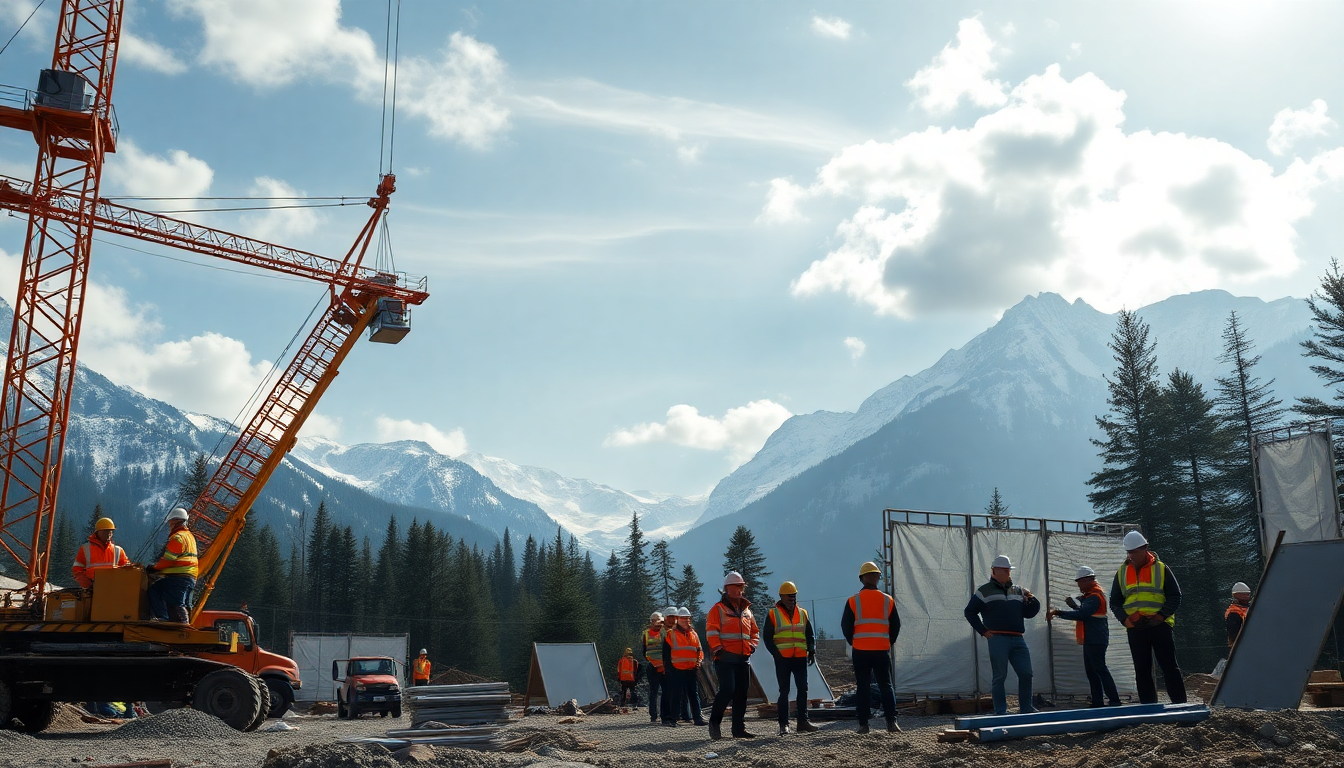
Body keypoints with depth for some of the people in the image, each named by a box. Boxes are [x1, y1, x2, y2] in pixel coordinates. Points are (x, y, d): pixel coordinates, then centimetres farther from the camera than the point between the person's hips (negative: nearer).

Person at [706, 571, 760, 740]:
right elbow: (711, 631, -8)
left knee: (741, 694, 7)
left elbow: (754, 631, 25)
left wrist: (752, 645, 8)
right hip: (725, 658, -7)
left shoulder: (746, 610, 19)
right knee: (727, 690, -16)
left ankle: (739, 728, 14)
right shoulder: (718, 609, -1)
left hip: (744, 658, 7)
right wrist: (718, 649, -16)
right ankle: (714, 722, 2)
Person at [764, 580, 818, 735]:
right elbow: (767, 637, 1)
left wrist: (812, 651, 3)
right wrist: (776, 654, -10)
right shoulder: (773, 614, 2)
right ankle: (783, 724, 3)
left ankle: (803, 721, 10)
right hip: (783, 658, -3)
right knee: (784, 691, -1)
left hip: (800, 658, 3)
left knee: (803, 689, 3)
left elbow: (810, 634, 17)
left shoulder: (803, 613, 13)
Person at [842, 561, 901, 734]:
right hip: (882, 650, 1)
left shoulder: (853, 601, -2)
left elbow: (846, 626, 0)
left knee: (862, 688, 4)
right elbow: (895, 626, 8)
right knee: (886, 686, 7)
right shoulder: (888, 600, 3)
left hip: (860, 651, -1)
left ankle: (863, 724, 2)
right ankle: (891, 722, -2)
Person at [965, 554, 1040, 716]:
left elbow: (1028, 613, 20)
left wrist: (1032, 601, -1)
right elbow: (969, 612, 6)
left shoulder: (1018, 591, 19)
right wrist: (983, 631, -2)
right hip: (997, 640, -5)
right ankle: (1000, 711, 4)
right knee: (999, 676, -1)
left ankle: (1026, 707, 16)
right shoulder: (984, 591, 4)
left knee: (1026, 674, 3)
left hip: (1017, 639, 5)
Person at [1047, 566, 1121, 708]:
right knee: (1091, 671, 10)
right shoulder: (1089, 595, 19)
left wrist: (1058, 613, -24)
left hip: (1096, 640, -11)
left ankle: (1114, 701, -10)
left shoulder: (1095, 596, -15)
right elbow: (1084, 612, 22)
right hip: (1090, 640, 11)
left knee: (1100, 669, -11)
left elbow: (1081, 614, -25)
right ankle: (1097, 702, 12)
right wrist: (1074, 605, 7)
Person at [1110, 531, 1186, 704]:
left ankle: (1180, 704, 2)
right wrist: (1125, 619, -4)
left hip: (1160, 625, -3)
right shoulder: (1122, 572, 11)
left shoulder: (1161, 568, 2)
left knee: (1170, 667, -3)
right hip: (1135, 628, 3)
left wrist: (1160, 616, -12)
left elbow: (1175, 596, 0)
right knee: (1142, 670, 5)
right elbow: (1114, 601, 14)